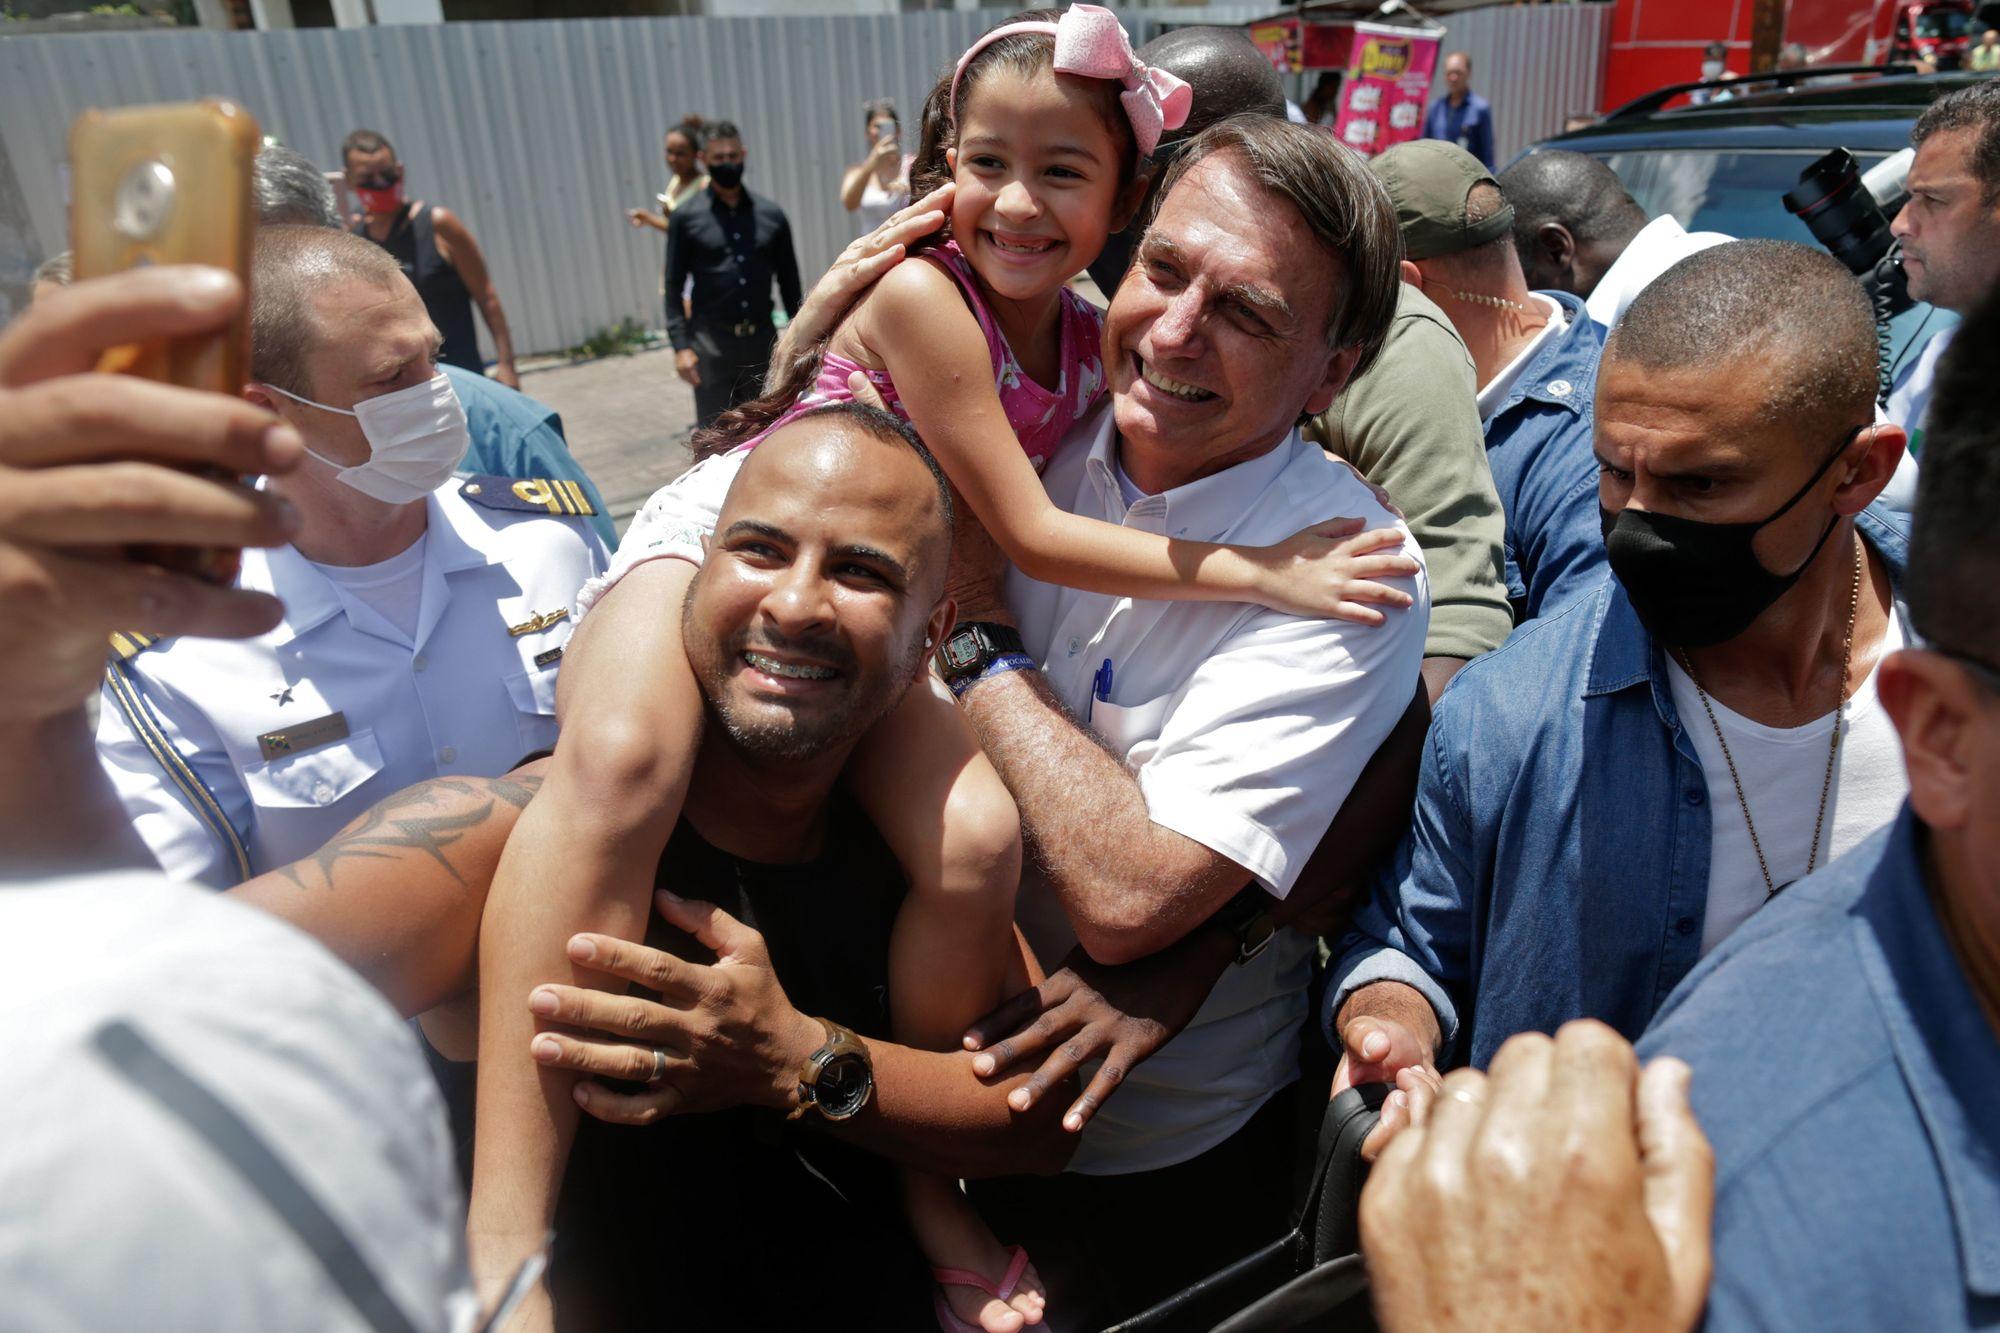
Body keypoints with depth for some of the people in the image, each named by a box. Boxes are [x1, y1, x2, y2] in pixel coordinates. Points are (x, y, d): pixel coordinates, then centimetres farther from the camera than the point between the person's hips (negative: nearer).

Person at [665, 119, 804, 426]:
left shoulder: (771, 215, 7)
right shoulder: (686, 217, 1)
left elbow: (789, 283, 11)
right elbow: (674, 286, 0)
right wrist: (681, 346, -10)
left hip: (763, 342, 3)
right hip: (711, 342, -3)